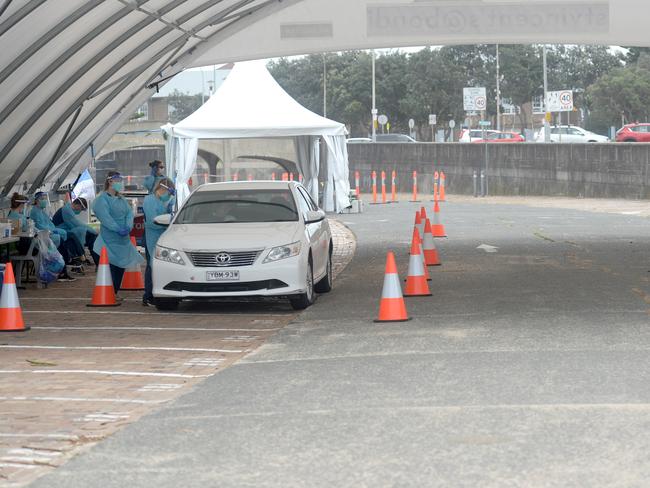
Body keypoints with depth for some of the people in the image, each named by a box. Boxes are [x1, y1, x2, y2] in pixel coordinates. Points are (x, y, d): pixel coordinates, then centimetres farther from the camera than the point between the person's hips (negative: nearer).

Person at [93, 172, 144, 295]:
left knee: (121, 266, 10)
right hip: (110, 239, -7)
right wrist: (118, 229, -27)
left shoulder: (121, 199, 16)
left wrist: (128, 226, -15)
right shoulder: (102, 199, -7)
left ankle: (115, 293, 19)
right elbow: (105, 217, -18)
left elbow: (129, 213, 5)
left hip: (124, 239, 7)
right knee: (112, 266, -9)